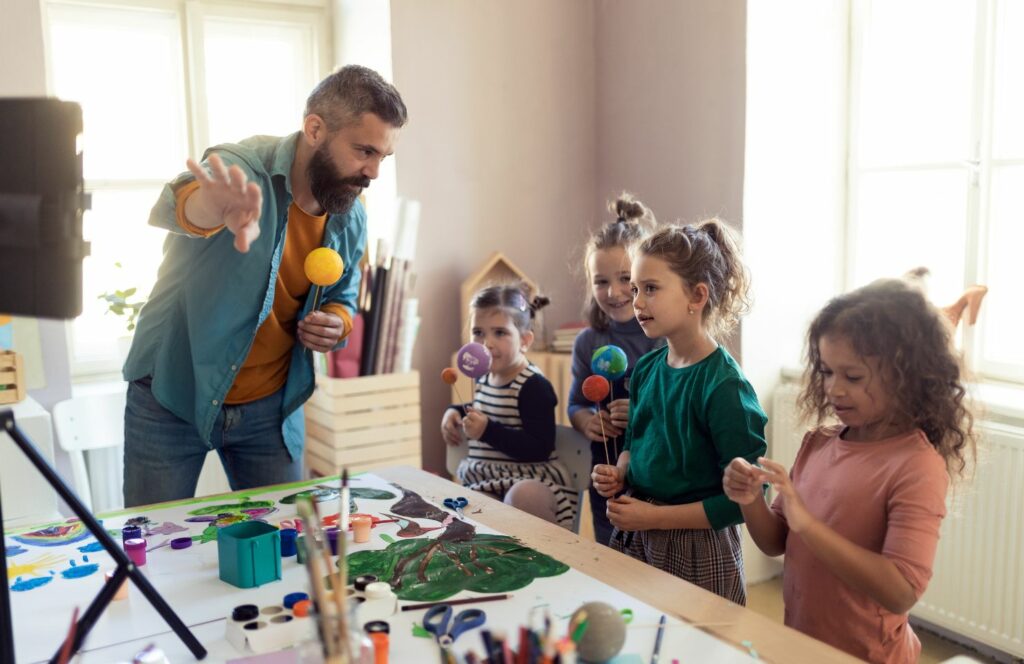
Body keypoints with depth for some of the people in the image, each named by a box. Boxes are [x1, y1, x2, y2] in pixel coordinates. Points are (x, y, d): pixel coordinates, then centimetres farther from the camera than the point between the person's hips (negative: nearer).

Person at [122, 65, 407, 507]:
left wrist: (335, 323, -10)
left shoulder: (350, 218, -2)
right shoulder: (242, 169, -21)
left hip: (272, 406, 5)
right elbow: (176, 205, -44)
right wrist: (212, 208, -68)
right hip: (172, 398, -4)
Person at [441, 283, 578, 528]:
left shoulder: (534, 386, -16)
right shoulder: (484, 377, 11)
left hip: (528, 482, -8)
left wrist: (488, 430, -27)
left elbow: (540, 448, -23)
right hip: (484, 484, 8)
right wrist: (456, 411, 16)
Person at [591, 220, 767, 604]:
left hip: (695, 551, -6)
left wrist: (655, 517, -18)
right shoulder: (646, 369, 1)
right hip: (634, 540, 6)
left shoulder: (723, 384, -19)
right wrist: (619, 473, -2)